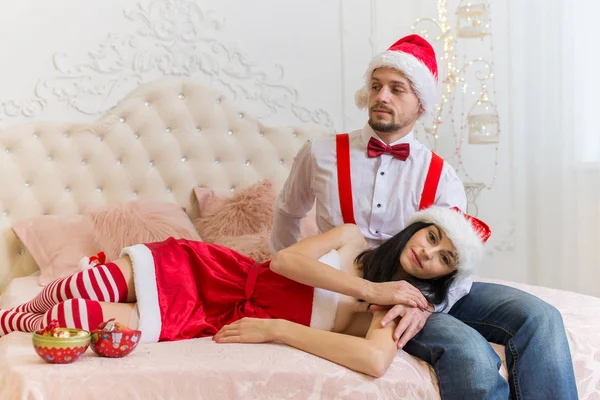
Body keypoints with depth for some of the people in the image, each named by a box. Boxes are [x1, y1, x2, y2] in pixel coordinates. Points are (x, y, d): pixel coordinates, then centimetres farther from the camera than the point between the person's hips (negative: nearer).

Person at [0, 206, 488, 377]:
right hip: (216, 273, 2)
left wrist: (275, 329, -29)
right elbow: (286, 259, -14)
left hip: (217, 325, -1)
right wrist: (371, 289, -20)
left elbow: (375, 359, -30)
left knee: (99, 319, -18)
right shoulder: (352, 238, 0)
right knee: (81, 291, -16)